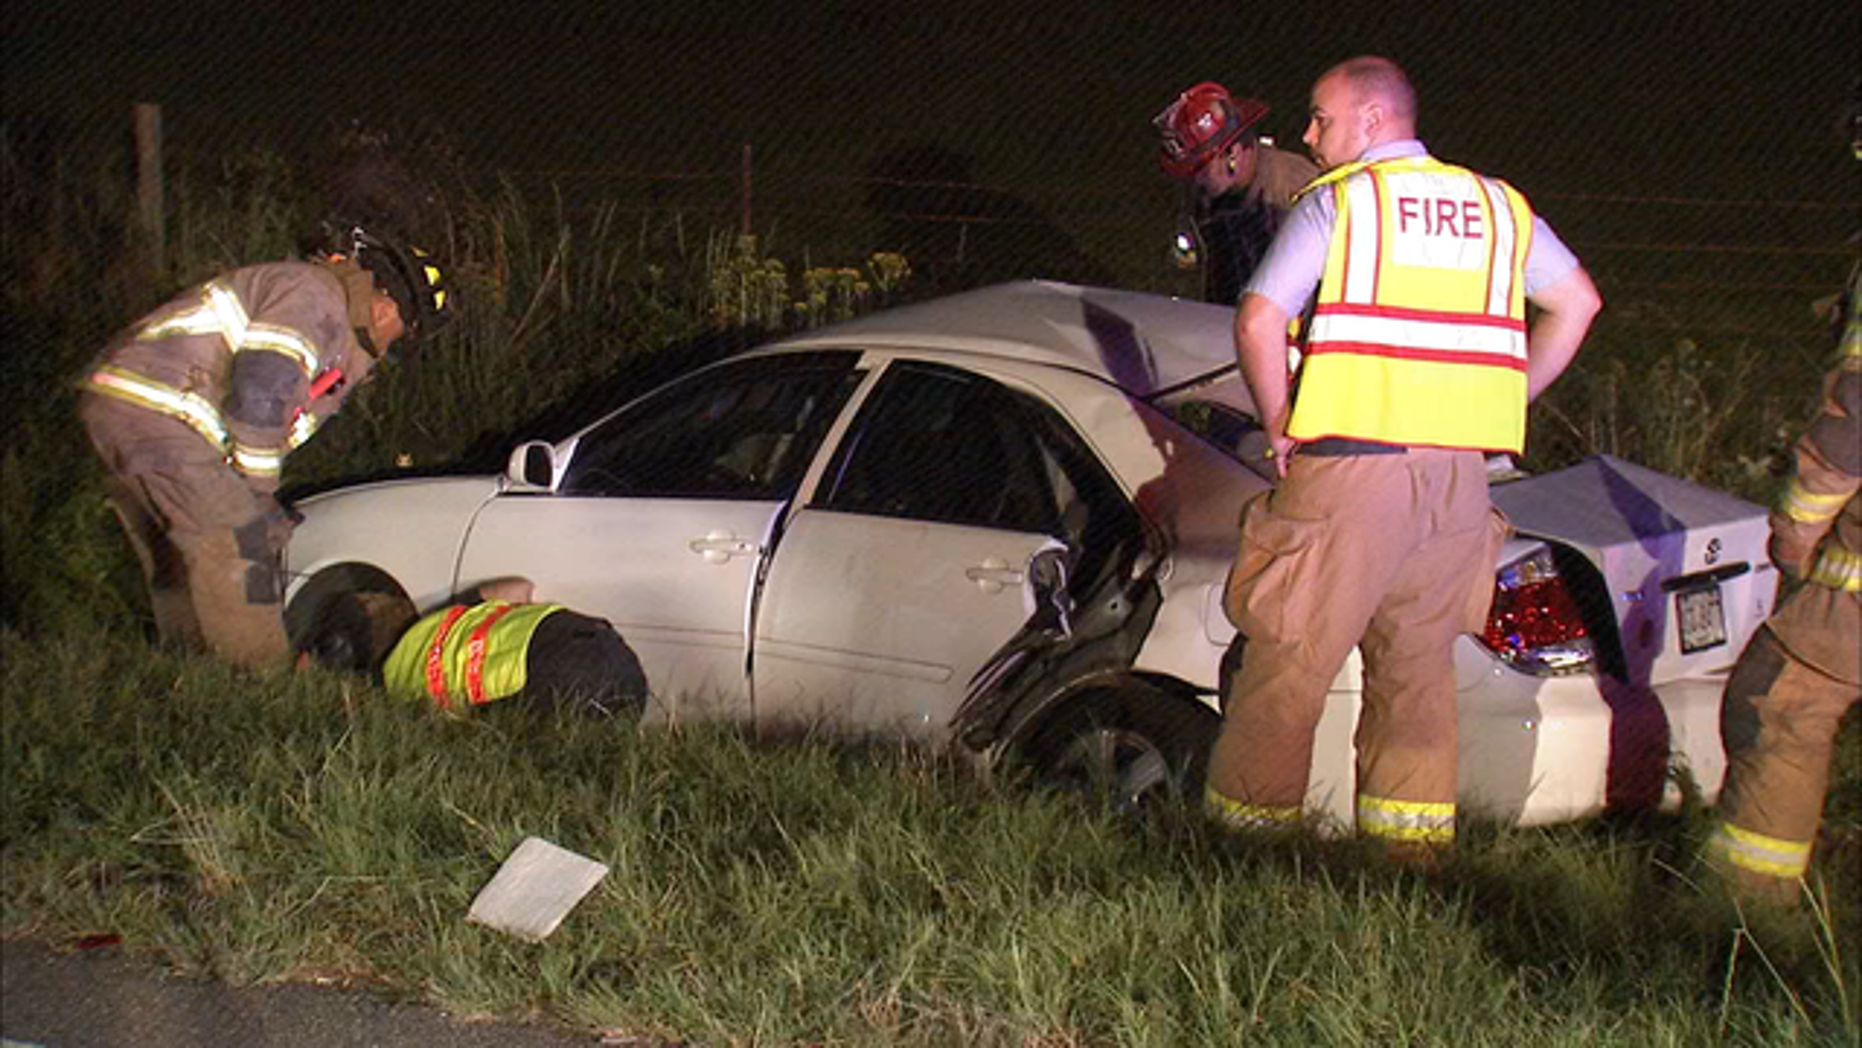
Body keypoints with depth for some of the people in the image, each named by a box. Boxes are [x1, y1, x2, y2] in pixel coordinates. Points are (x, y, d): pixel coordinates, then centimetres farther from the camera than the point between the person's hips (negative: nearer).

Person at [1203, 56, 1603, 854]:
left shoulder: (1339, 200, 0)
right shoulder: (1496, 205, 16)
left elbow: (1257, 322, -9)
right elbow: (1576, 302, 20)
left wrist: (1280, 426, 1)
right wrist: (1505, 401, 19)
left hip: (1349, 467, -5)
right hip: (1459, 477, 5)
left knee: (1288, 657, 2)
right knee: (1419, 661, 15)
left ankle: (1248, 822, 8)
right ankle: (1414, 837, 17)